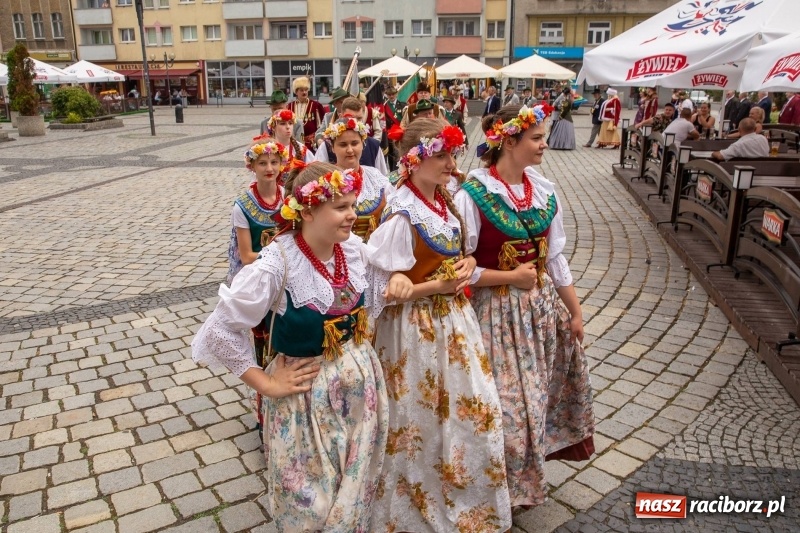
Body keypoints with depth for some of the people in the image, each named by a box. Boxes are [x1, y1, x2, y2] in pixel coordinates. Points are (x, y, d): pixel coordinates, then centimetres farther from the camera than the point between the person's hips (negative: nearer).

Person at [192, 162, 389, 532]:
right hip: (309, 394, -5)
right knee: (311, 501, 16)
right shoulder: (277, 264, -24)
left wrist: (362, 354, 6)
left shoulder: (355, 248, -6)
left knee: (356, 491, 23)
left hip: (360, 383, 5)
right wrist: (267, 385, -15)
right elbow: (221, 329, -21)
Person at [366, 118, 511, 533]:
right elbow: (385, 290, -21)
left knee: (471, 411, 17)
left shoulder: (447, 203, 3)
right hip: (418, 329, -8)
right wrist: (439, 285, -20)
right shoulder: (401, 217, -22)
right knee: (424, 421, 10)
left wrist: (468, 264, -5)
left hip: (454, 320, 8)